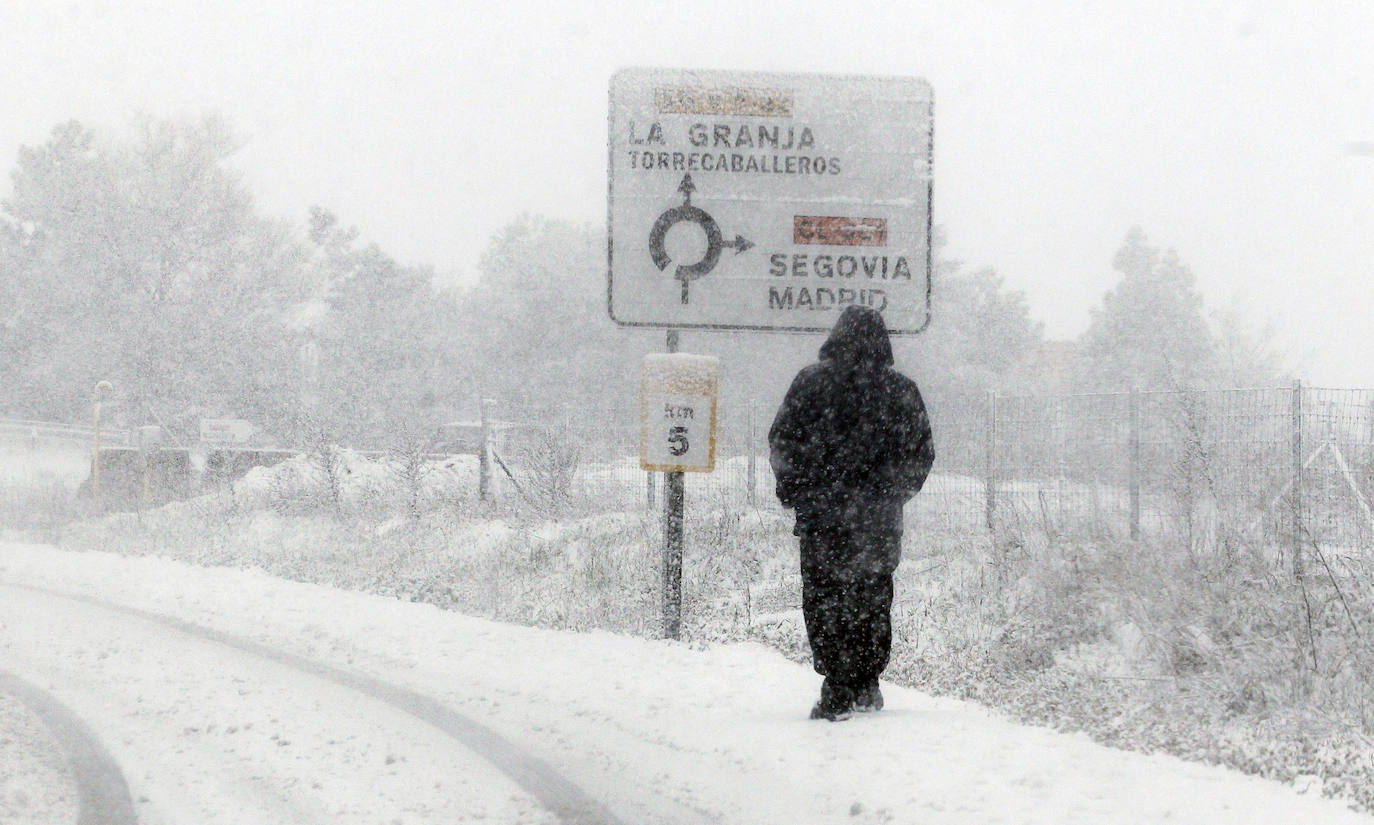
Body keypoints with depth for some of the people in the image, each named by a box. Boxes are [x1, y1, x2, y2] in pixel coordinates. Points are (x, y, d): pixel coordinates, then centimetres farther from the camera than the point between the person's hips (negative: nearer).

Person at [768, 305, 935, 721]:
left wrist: (793, 492, 10)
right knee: (873, 600, 15)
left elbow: (782, 442, -3)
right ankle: (867, 686, 18)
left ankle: (838, 693, -6)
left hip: (823, 515, -3)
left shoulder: (812, 383, -5)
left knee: (825, 600, 1)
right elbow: (921, 453, 10)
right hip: (881, 520, 3)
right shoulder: (902, 391, 3)